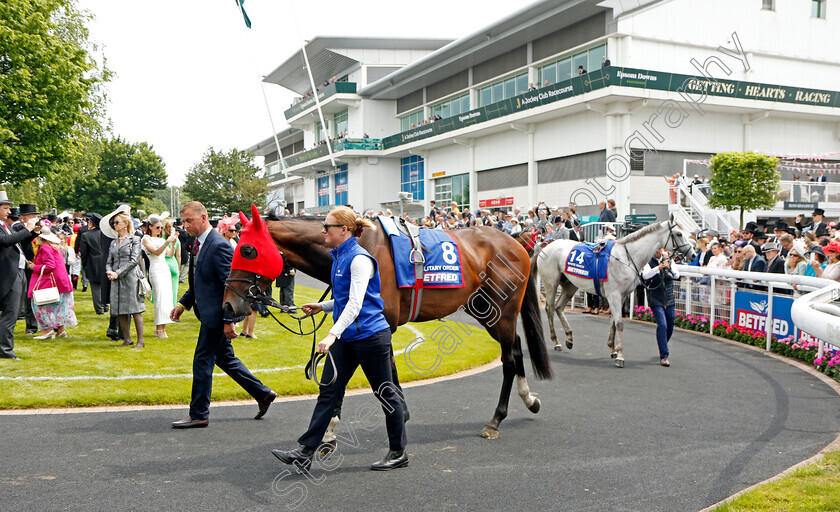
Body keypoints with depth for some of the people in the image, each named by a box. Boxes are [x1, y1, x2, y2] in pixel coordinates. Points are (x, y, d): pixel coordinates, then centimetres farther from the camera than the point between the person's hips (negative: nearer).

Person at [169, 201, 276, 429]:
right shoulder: (198, 244, 11)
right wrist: (183, 303, 10)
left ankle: (199, 415, 12)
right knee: (224, 358, 18)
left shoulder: (219, 246, -20)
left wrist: (229, 321, -22)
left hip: (215, 315, -10)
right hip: (209, 314, 10)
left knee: (202, 361, -1)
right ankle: (262, 394, 28)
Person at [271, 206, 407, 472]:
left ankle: (399, 452, 20)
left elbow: (355, 303, -27)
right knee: (328, 391, 6)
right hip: (346, 338, 9)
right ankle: (305, 452, 8)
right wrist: (322, 306, 12)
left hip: (370, 334, -9)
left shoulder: (359, 259, -17)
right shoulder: (339, 257, 12)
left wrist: (333, 334, -36)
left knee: (385, 393, 5)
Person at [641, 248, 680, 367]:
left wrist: (669, 267, -25)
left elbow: (677, 275, -6)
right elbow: (645, 275, -24)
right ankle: (664, 356, -14)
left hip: (669, 299, 4)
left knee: (670, 327, 13)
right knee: (662, 324, -17)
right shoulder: (648, 262, -5)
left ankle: (663, 348, 39)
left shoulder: (668, 260, 5)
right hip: (656, 300, -4)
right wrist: (659, 267, -35)